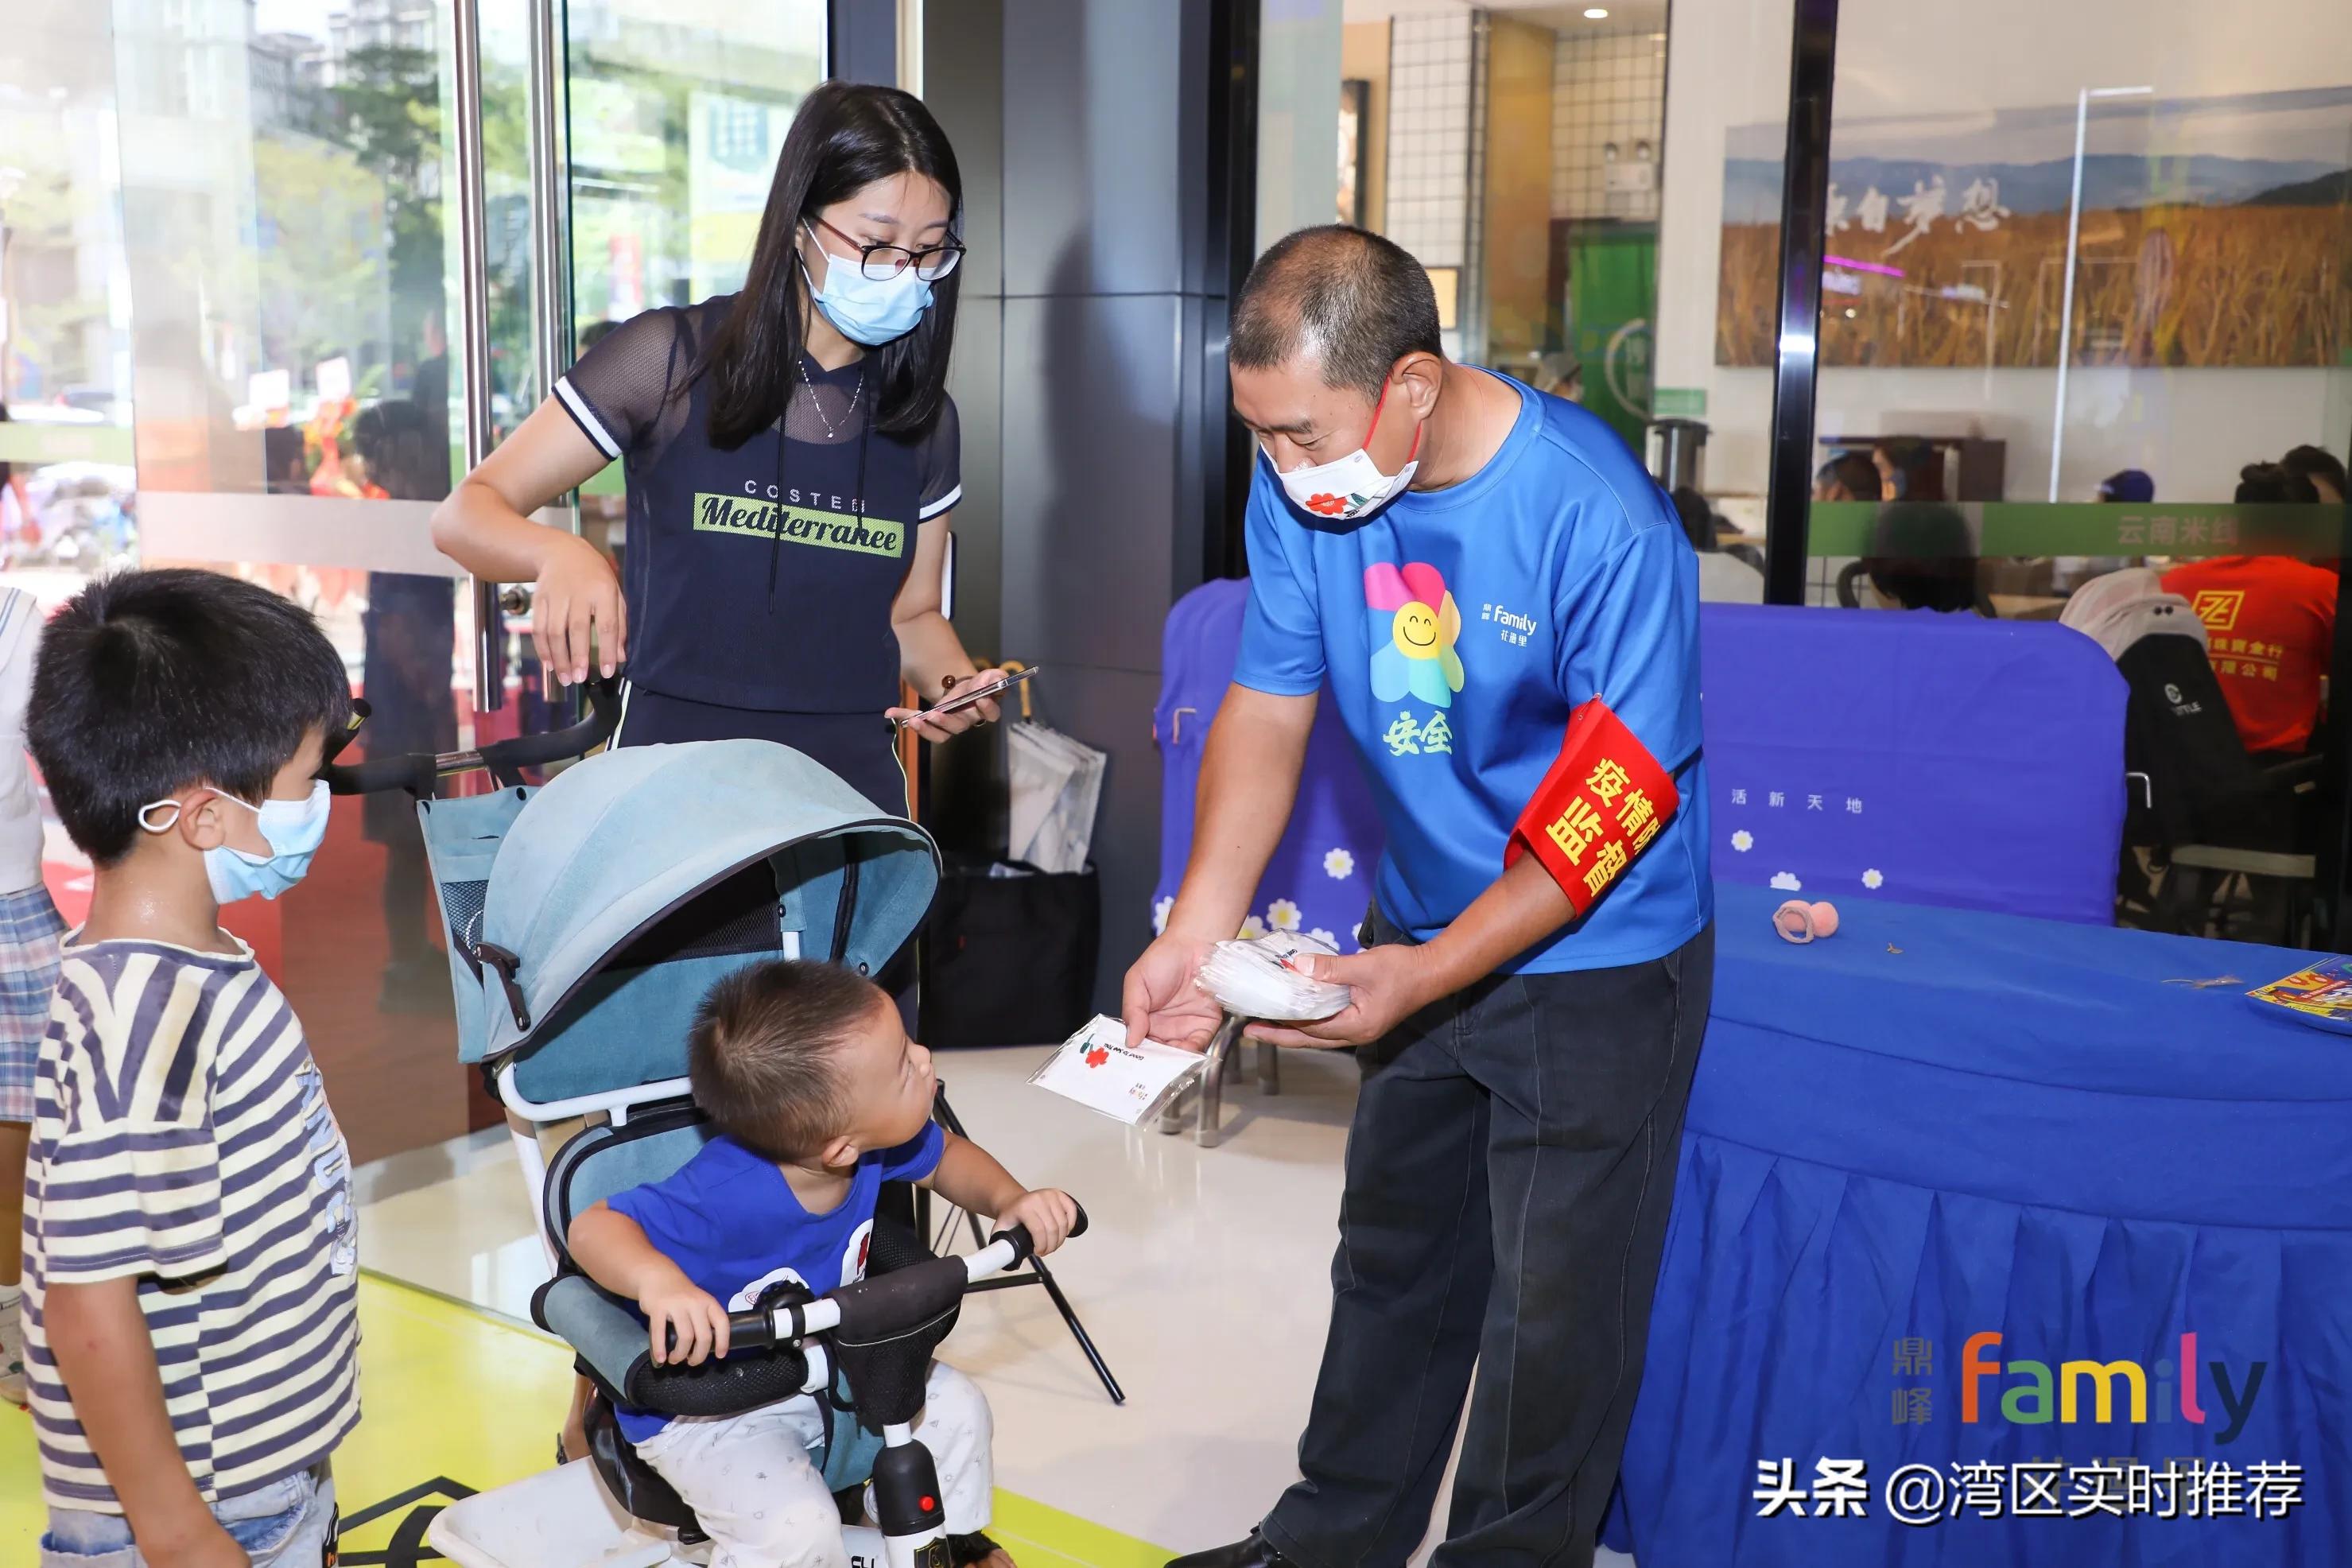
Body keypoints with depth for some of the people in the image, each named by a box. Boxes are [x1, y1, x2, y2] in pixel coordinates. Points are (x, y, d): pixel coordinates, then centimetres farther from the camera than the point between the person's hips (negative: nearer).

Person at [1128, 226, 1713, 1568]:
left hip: (1596, 962, -6)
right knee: (1393, 1253, 21)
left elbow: (1617, 806, -24)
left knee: (1553, 1299, 6)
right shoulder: (1305, 488, -12)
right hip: (1421, 932, 6)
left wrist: (1423, 975, -27)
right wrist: (1197, 932, -17)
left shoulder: (1600, 521, -28)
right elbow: (1267, 709, -7)